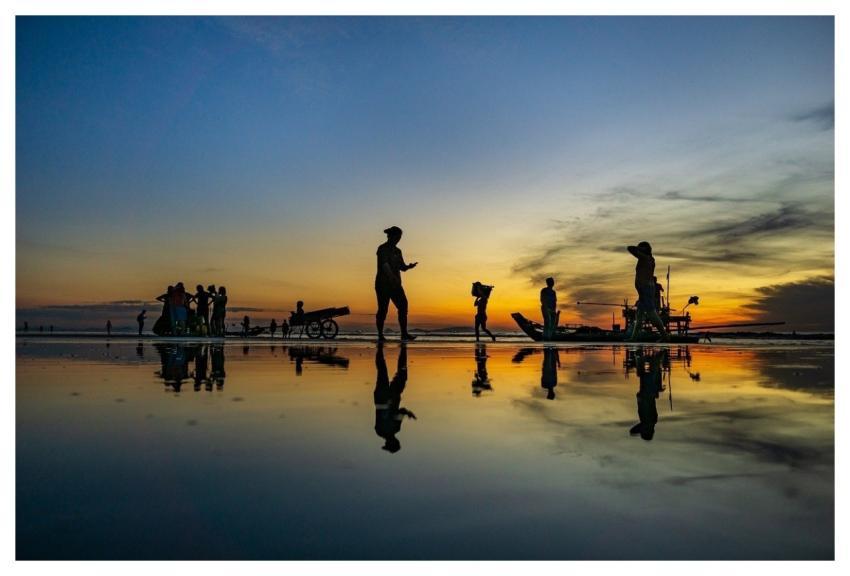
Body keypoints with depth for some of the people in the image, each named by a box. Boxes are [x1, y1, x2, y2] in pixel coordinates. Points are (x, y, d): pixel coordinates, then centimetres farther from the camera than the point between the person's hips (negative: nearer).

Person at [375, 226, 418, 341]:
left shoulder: (397, 251, 15)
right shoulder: (383, 249, -7)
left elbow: (402, 267, 14)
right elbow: (385, 266, -21)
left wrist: (409, 266, -9)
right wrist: (393, 278, -35)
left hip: (395, 285, 7)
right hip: (383, 284, -7)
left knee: (403, 306, -5)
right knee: (383, 309, -4)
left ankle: (404, 334, -5)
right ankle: (380, 335, 5)